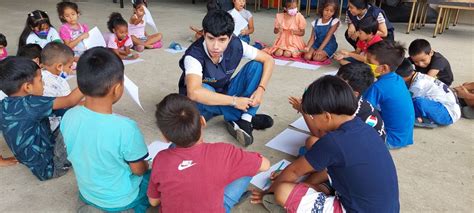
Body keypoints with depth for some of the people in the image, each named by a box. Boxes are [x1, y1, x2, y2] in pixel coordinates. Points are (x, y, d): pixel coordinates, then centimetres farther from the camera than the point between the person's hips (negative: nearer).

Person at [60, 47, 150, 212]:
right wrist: (145, 166, 4)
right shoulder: (125, 127, -35)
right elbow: (138, 170, -18)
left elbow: (78, 155, -1)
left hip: (87, 193, 5)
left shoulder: (68, 117, -19)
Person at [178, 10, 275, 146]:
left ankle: (243, 121, -23)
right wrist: (234, 101, -39)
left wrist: (261, 89, -25)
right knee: (204, 89, -39)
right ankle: (248, 117, -18)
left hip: (224, 96, 4)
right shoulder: (194, 55, -31)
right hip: (201, 105, -4)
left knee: (256, 65, -14)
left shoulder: (235, 45, -18)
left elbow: (268, 60, -9)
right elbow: (194, 92, -47)